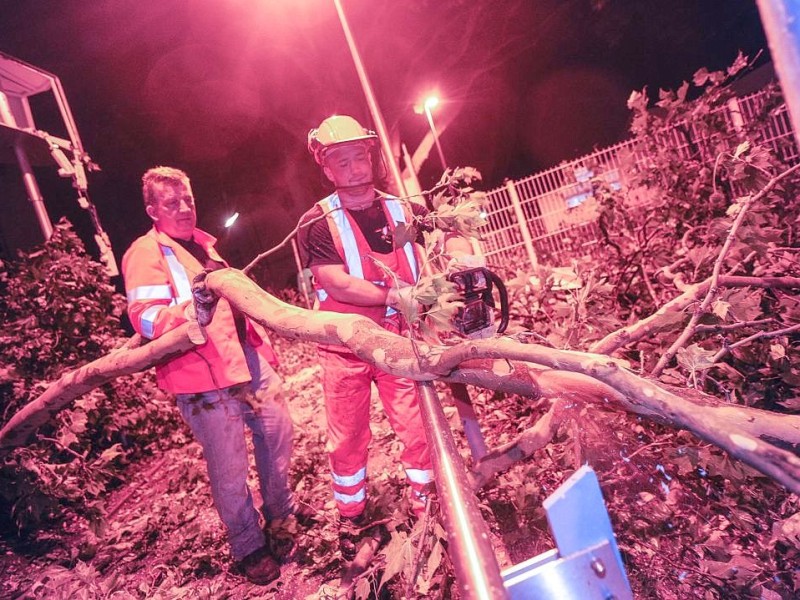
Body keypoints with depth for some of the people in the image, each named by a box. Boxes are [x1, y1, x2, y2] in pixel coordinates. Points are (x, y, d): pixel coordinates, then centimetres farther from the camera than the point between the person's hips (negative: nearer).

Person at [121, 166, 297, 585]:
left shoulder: (202, 243, 17)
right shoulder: (146, 253, -9)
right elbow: (146, 319, -20)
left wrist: (260, 341, 25)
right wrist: (192, 308, -37)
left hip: (249, 359, 8)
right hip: (204, 376, -8)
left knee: (278, 434, 16)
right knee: (229, 467, 0)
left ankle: (281, 511, 39)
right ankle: (247, 546, 22)